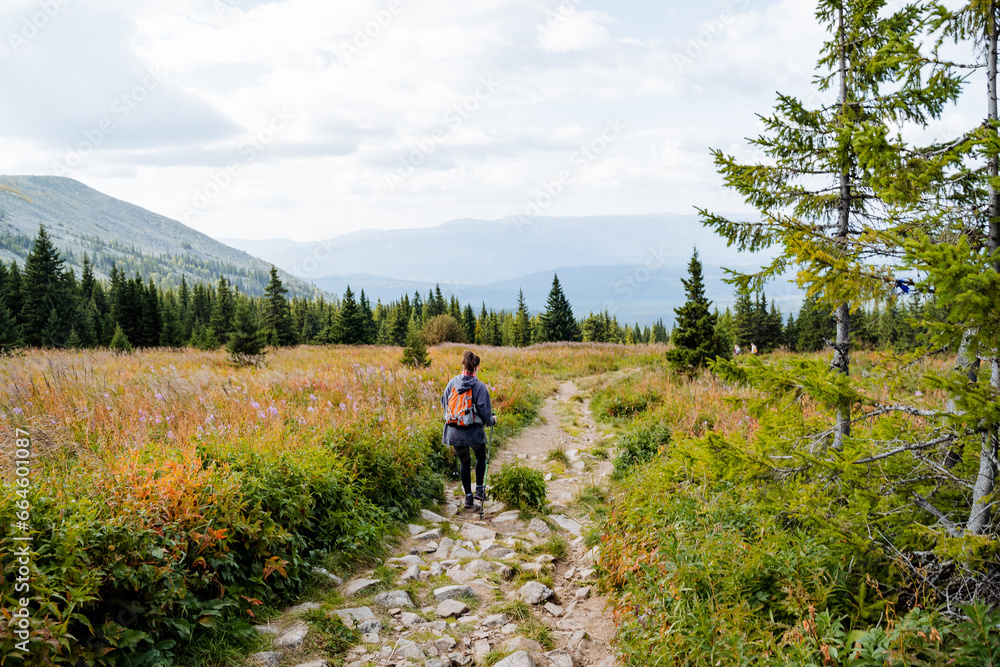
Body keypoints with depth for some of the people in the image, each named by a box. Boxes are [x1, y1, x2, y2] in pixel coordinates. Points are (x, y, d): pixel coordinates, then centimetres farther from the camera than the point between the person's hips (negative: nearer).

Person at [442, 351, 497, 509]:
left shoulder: (452, 383, -2)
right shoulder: (480, 387, -14)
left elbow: (444, 403, 12)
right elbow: (485, 412, -14)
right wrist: (492, 420, 7)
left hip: (453, 432, 3)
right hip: (474, 432, -3)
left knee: (465, 462, 19)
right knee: (481, 457, 25)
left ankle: (468, 497, 19)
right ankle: (479, 489, 19)